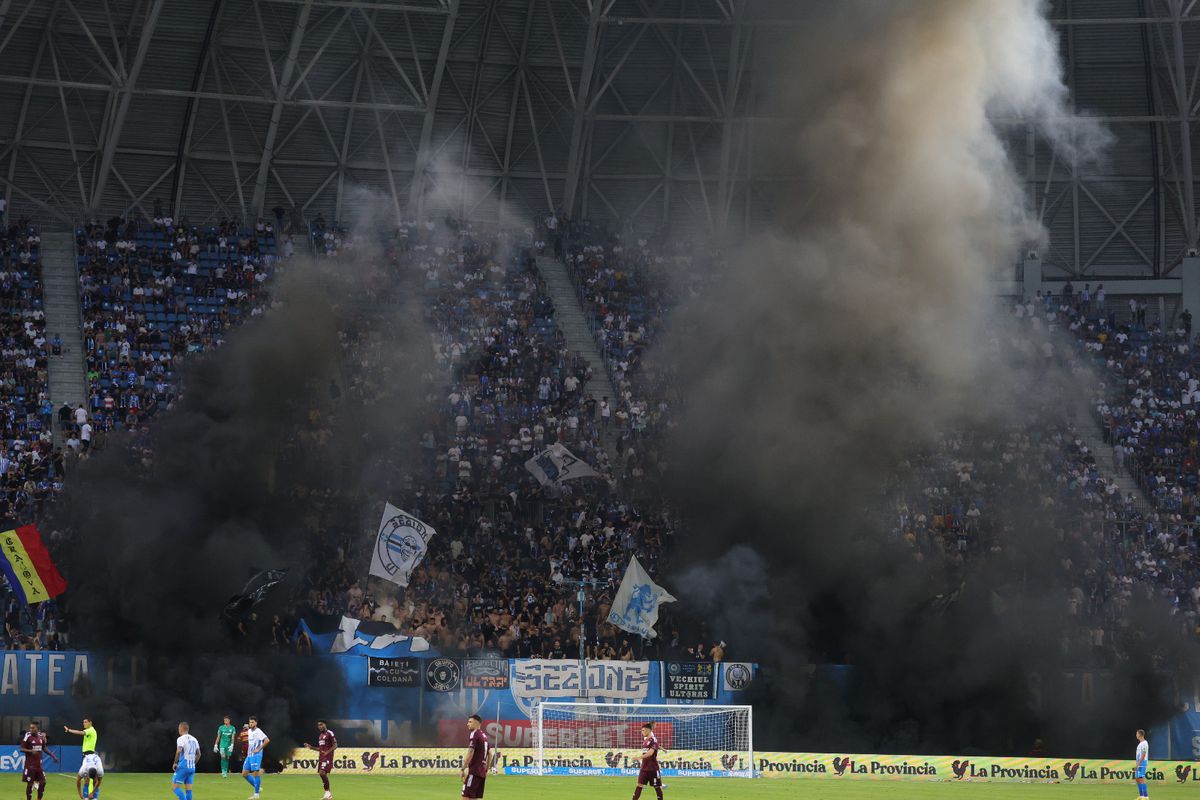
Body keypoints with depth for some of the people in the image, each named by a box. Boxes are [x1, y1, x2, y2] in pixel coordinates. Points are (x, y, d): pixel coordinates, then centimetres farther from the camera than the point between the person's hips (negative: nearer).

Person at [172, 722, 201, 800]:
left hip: (183, 767, -7)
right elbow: (198, 754, 16)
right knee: (188, 790, 7)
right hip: (192, 768, 7)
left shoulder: (181, 739, -8)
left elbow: (179, 751, -22)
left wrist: (175, 763, -11)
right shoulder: (194, 739, 14)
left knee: (175, 787, -3)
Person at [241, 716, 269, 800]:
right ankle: (257, 787, 18)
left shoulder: (258, 732, -12)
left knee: (256, 773, -7)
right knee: (244, 773, 7)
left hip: (256, 755, -9)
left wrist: (259, 749, -19)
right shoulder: (249, 731, 14)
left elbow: (267, 740, -23)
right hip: (249, 755, 9)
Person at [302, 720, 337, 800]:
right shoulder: (320, 735, 19)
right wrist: (311, 747, 15)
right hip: (321, 757, 9)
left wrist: (327, 752, -24)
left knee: (323, 773, -20)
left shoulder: (329, 733, -7)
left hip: (327, 756, -9)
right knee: (321, 774, 5)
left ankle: (327, 793, -14)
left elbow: (335, 745, -12)